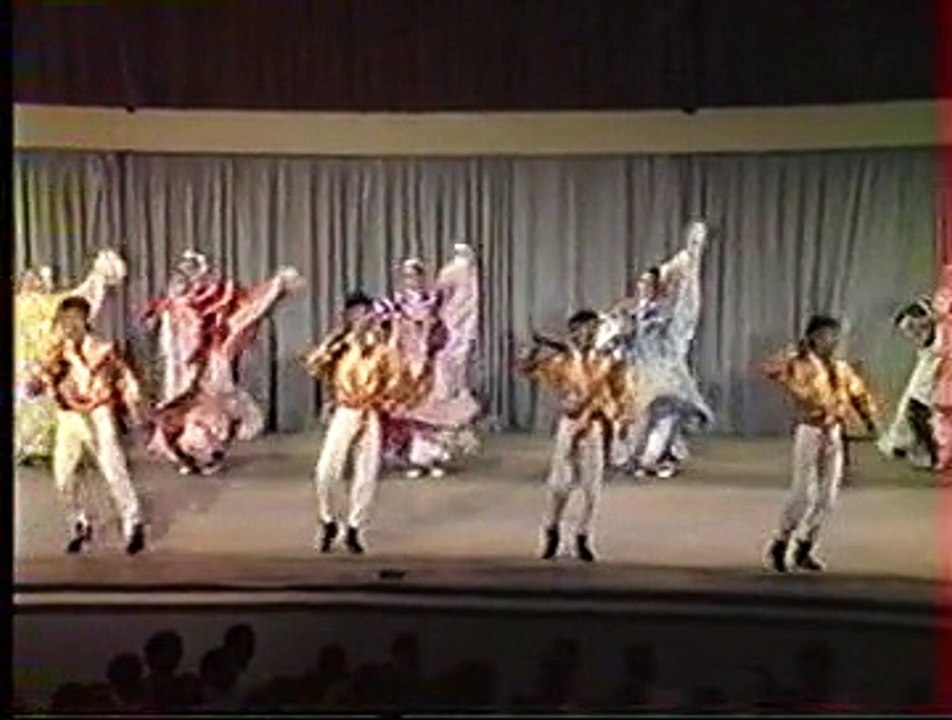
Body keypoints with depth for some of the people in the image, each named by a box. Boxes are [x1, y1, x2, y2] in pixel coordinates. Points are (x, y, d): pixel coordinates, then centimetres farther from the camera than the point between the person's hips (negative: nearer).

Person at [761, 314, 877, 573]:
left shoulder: (841, 369, 8)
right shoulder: (800, 364, -9)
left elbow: (858, 392, 21)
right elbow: (770, 369, -24)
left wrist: (869, 417, 8)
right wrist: (796, 356, -32)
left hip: (833, 433, 6)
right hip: (809, 432, -6)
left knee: (827, 497, 7)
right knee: (804, 495, -8)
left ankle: (805, 549, 20)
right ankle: (780, 544, 10)